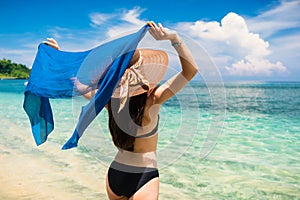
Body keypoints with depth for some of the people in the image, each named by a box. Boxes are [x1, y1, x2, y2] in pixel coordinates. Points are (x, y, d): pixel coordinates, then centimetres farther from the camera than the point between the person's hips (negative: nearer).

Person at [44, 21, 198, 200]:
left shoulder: (109, 98, -9)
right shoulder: (152, 100, -21)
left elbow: (76, 84, 4)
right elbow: (191, 70, -22)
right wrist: (174, 37, -28)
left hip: (114, 174, 6)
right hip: (144, 176, -5)